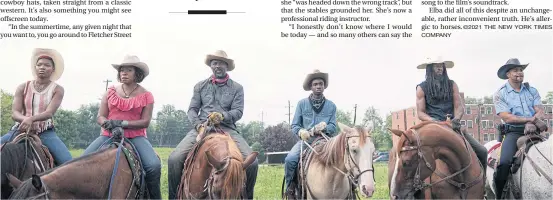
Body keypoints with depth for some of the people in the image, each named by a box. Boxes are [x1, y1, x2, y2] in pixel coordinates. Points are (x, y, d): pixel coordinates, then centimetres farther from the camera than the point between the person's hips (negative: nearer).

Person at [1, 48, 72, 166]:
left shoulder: (57, 90, 1)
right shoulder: (23, 88, 7)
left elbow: (49, 113, -13)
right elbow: (14, 113, -2)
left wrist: (32, 119, -33)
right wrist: (25, 119, -26)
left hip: (45, 132, -2)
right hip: (21, 129, 2)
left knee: (68, 163, -22)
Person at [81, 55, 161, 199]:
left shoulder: (146, 96, 2)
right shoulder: (110, 92, 10)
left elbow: (145, 122, -6)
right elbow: (100, 117, 7)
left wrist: (122, 123, -20)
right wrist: (108, 123, -17)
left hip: (135, 136, -3)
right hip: (109, 135, 3)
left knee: (154, 165, -27)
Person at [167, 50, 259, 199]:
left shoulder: (237, 88, 11)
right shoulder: (200, 86, 16)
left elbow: (238, 111, 1)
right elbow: (192, 109, 11)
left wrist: (223, 116, -20)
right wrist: (197, 123, -10)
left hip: (227, 128, -1)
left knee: (251, 161, -23)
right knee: (174, 158, -23)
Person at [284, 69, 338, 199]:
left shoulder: (331, 105, 9)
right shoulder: (302, 103, 7)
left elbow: (333, 127, 5)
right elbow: (294, 126, 5)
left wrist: (324, 127, -18)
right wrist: (301, 132, -18)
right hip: (306, 140, 0)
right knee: (290, 159, -26)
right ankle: (290, 189, -6)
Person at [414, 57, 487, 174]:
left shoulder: (452, 85, 13)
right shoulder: (422, 88, 5)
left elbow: (460, 107, 5)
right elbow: (420, 113, 1)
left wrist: (456, 119, -16)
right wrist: (435, 121, -17)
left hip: (452, 126, 3)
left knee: (482, 152, -6)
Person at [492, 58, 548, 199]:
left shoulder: (532, 90, 13)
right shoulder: (500, 94, 1)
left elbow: (540, 112, 2)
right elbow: (507, 117, -10)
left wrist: (532, 124, -20)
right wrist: (531, 119, -16)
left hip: (533, 131, 4)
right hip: (513, 132, -4)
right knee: (505, 163, -28)